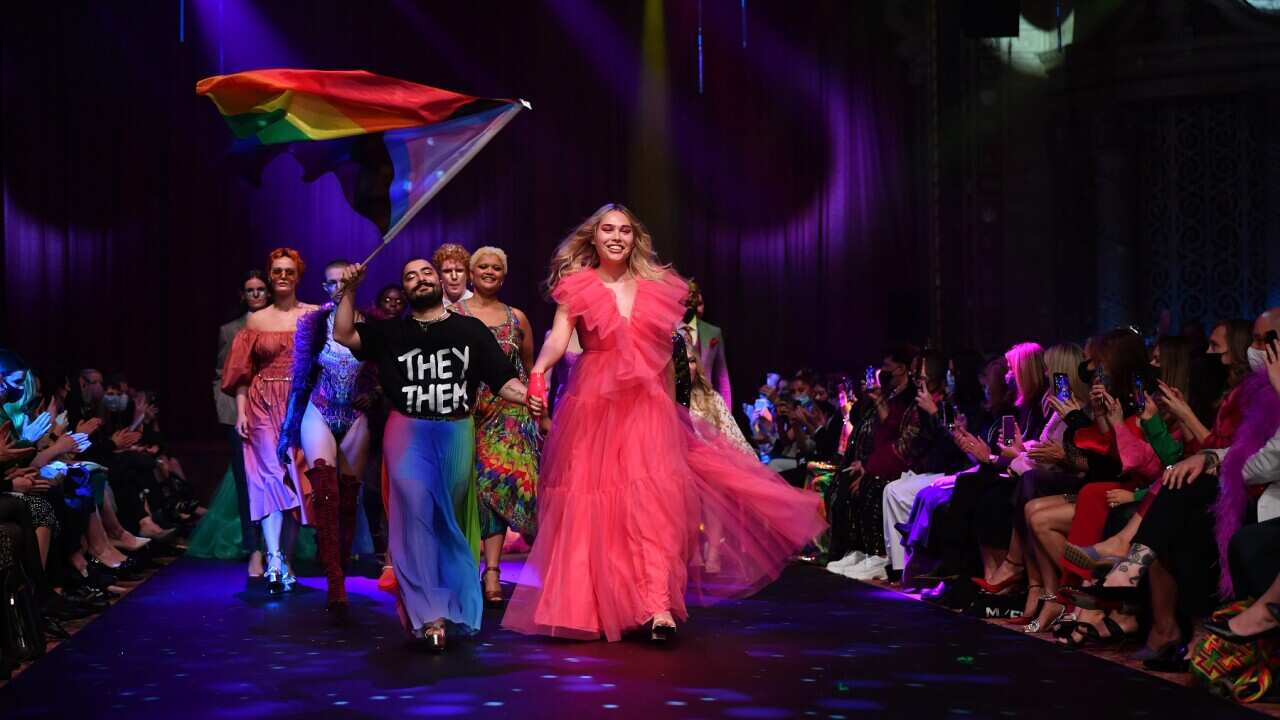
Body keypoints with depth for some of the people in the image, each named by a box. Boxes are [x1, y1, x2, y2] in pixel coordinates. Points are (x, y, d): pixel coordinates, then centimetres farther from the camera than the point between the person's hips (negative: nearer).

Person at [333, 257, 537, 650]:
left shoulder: (470, 330, 4)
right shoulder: (391, 332, 7)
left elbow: (502, 379, -1)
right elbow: (343, 335, 2)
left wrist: (527, 396, -20)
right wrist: (350, 291, -6)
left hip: (457, 433, 1)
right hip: (408, 433, -1)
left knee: (451, 521, 11)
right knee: (416, 512, -13)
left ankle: (453, 602, 27)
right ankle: (429, 615, -14)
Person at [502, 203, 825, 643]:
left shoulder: (657, 289, 10)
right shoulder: (577, 287, 3)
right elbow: (557, 339, -13)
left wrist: (671, 411, 17)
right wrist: (539, 368, -33)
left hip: (647, 408, 1)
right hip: (594, 408, -1)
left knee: (652, 499, -13)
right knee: (592, 504, 0)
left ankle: (658, 606, -19)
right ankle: (589, 606, 10)